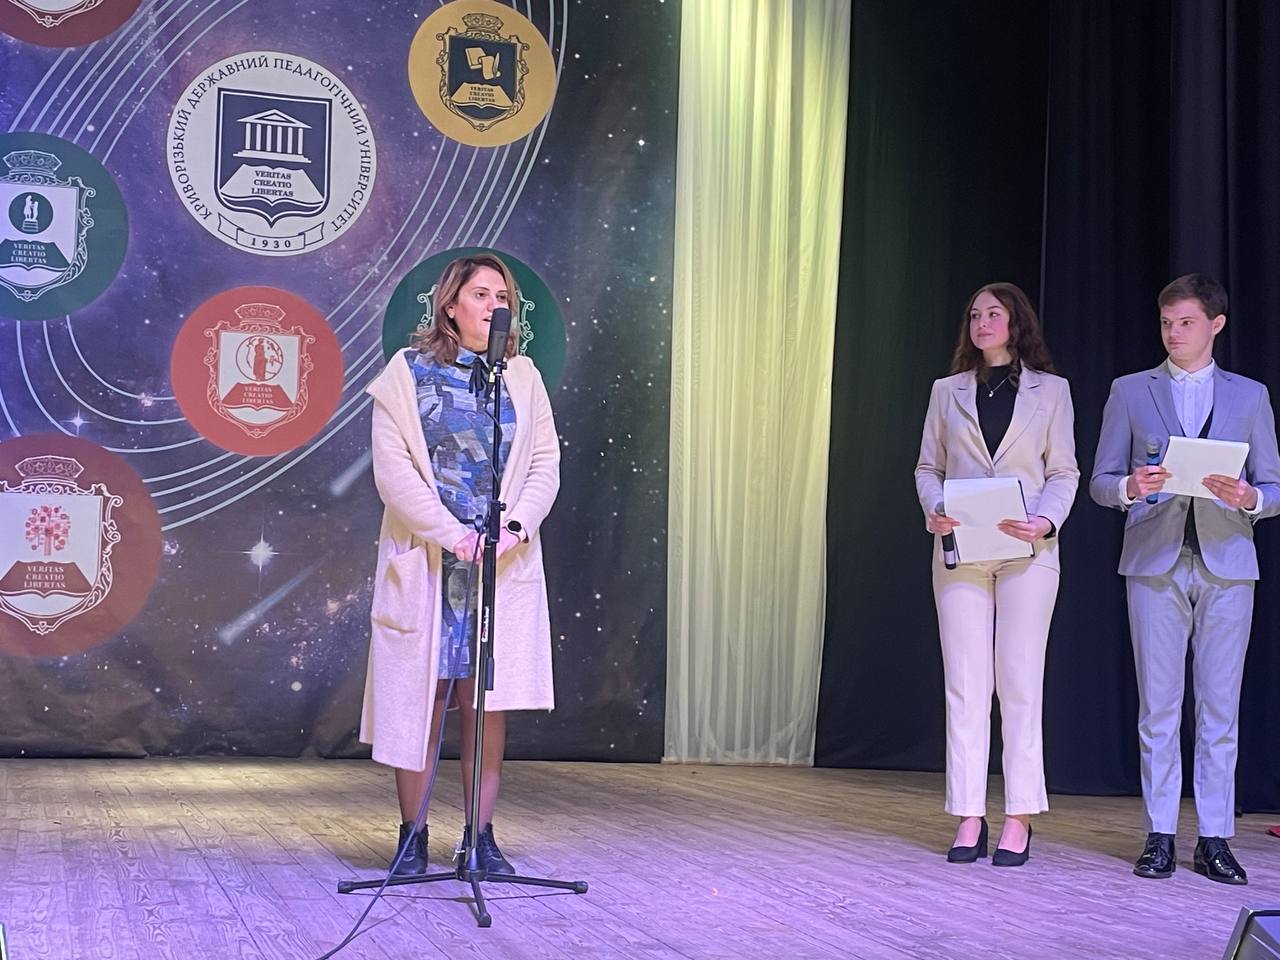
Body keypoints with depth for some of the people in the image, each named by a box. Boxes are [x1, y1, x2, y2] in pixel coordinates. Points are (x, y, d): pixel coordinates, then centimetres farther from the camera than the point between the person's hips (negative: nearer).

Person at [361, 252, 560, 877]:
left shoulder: (522, 376, 11)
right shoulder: (408, 373, 1)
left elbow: (545, 464, 7)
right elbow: (392, 469, -6)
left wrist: (513, 527, -10)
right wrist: (452, 534, -15)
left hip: (505, 563, 3)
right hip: (425, 561, -2)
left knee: (489, 700, 1)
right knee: (421, 697, -2)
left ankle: (480, 836, 9)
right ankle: (412, 837, 8)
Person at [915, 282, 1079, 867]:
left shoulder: (1050, 390, 8)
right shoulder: (947, 391, 14)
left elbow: (1063, 472, 6)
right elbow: (928, 467, 13)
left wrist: (1045, 521, -12)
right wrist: (933, 509, -8)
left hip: (1026, 552, -2)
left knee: (1020, 683, -4)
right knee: (965, 685, 0)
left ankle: (1019, 820, -1)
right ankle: (969, 818, 3)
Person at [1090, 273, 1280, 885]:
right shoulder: (1130, 392, 11)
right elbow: (1101, 482, 9)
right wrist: (1130, 487, -13)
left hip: (1227, 563, 0)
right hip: (1155, 563, 0)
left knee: (1220, 708, 0)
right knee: (1158, 708, 1)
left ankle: (1215, 840, 5)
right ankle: (1160, 838, 7)